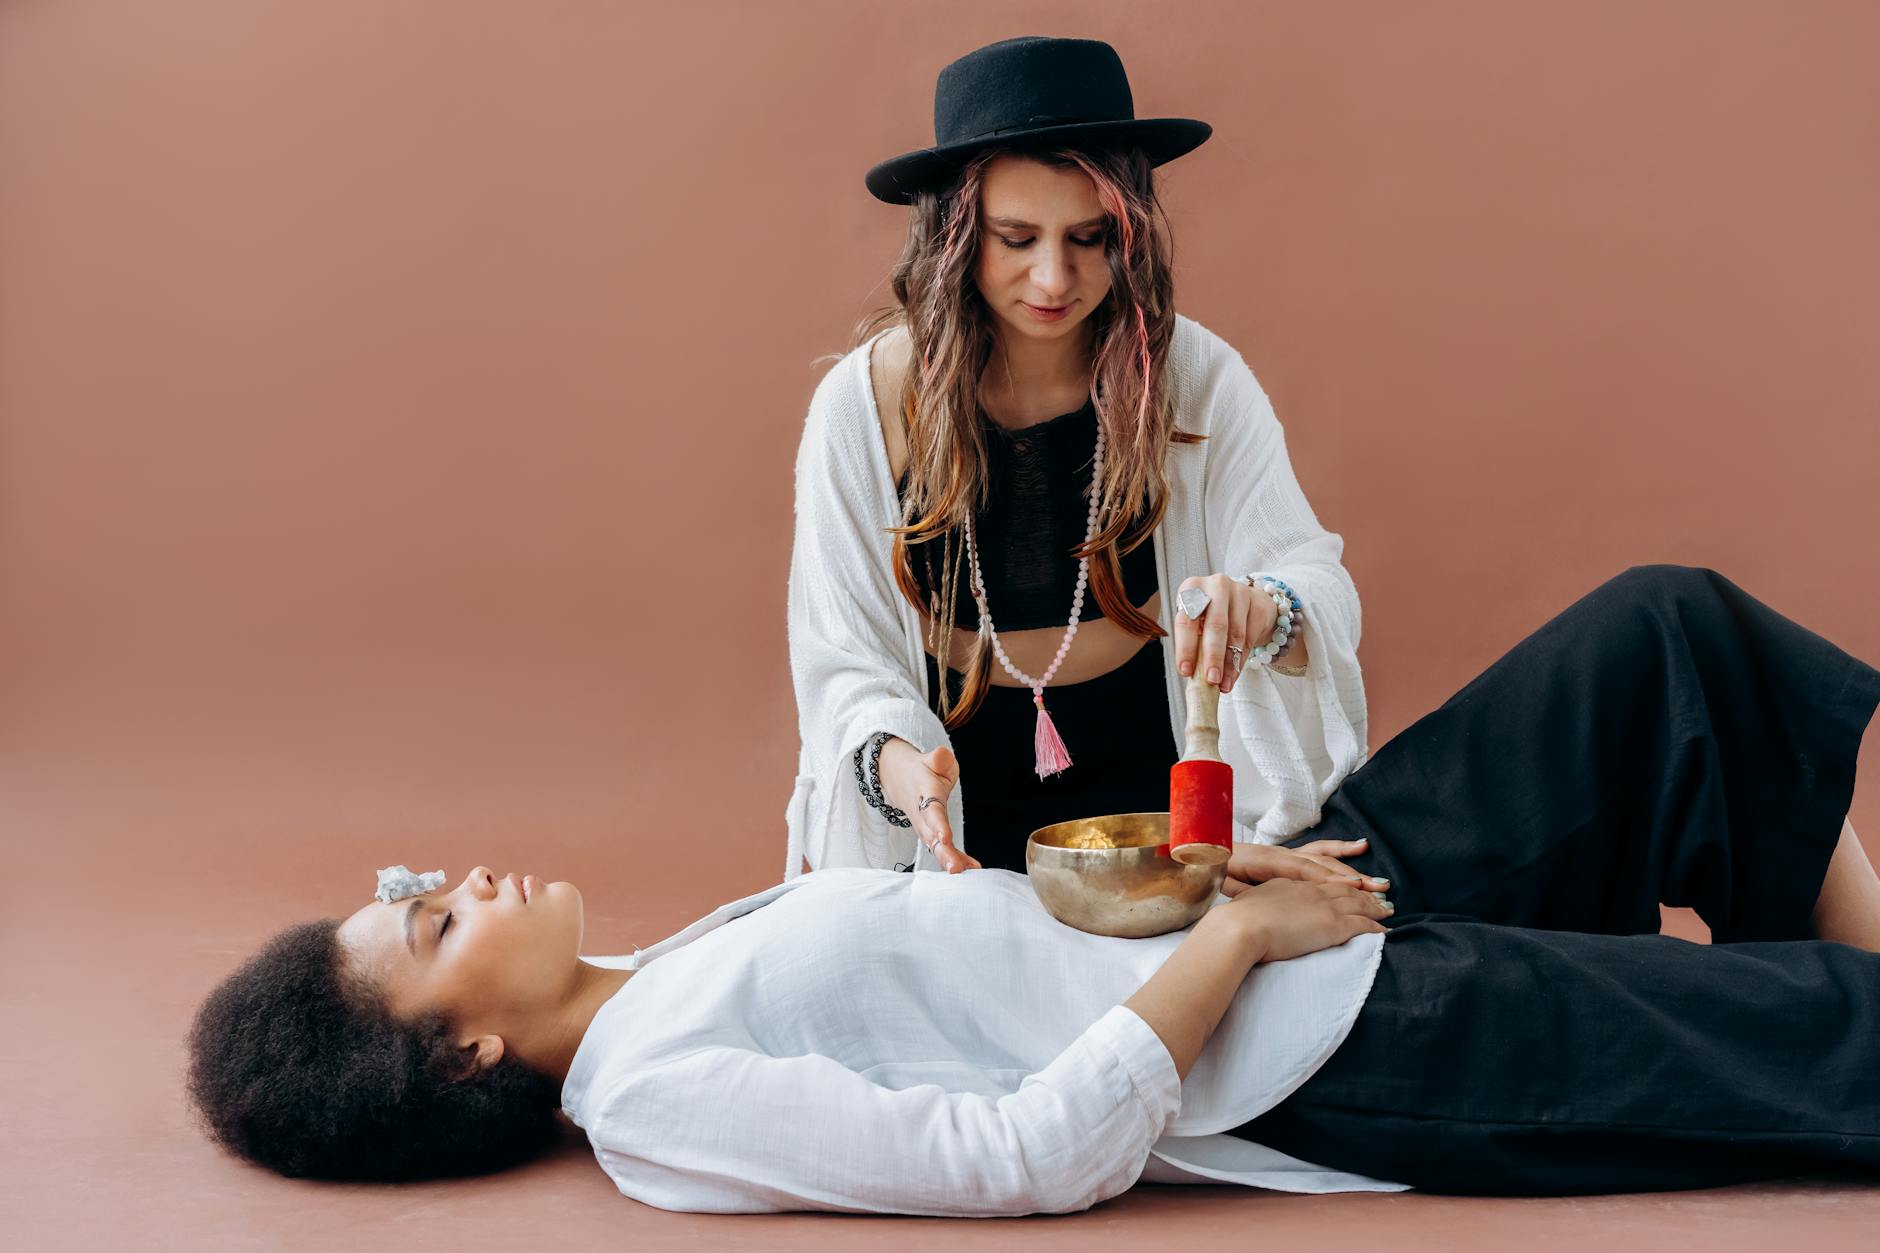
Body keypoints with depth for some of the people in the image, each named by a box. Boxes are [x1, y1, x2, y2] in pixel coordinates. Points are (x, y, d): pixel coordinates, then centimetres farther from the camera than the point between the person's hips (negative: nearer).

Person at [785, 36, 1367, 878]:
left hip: (1154, 800, 0)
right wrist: (891, 761, -27)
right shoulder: (863, 405, -6)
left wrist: (1264, 611, -32)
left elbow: (1317, 582, -8)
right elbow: (843, 658, -5)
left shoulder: (1196, 381, -4)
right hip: (954, 832, 0)